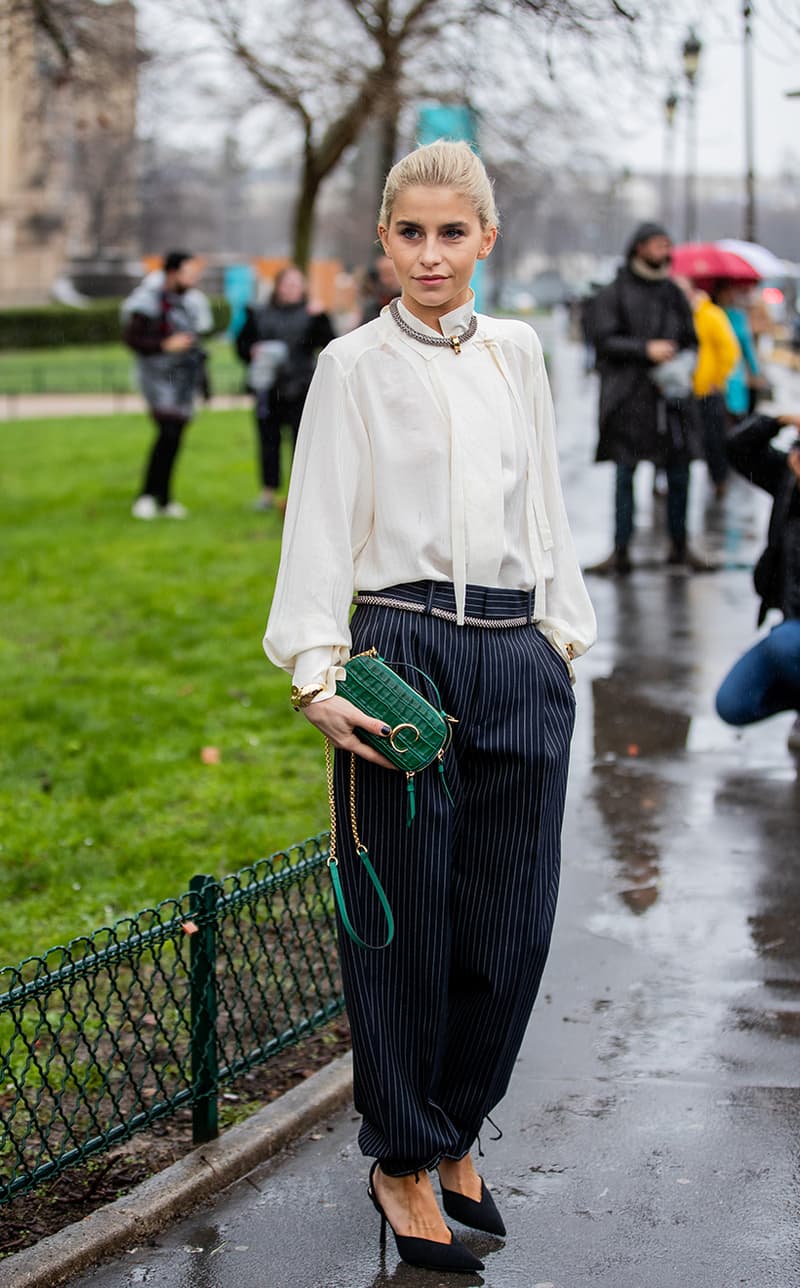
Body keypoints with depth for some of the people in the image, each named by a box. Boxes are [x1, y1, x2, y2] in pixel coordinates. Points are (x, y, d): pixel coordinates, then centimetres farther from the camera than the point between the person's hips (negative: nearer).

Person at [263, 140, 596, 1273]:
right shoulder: (355, 365, -1)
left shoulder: (517, 352, 12)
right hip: (406, 648, -4)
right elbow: (322, 523, -6)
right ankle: (403, 1160, 18)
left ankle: (455, 1134, 26)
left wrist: (562, 630, 14)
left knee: (511, 917, 7)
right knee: (406, 914, 2)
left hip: (520, 658, 4)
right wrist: (316, 674, -15)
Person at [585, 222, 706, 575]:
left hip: (671, 398, 3)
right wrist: (646, 349, -18)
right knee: (625, 475, 1)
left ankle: (680, 546, 16)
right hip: (629, 397, -3)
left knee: (678, 473, 4)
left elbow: (691, 340, 17)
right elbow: (604, 339, -7)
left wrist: (683, 366, -3)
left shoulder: (673, 293, 13)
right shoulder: (614, 294, 1)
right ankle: (621, 552, 6)